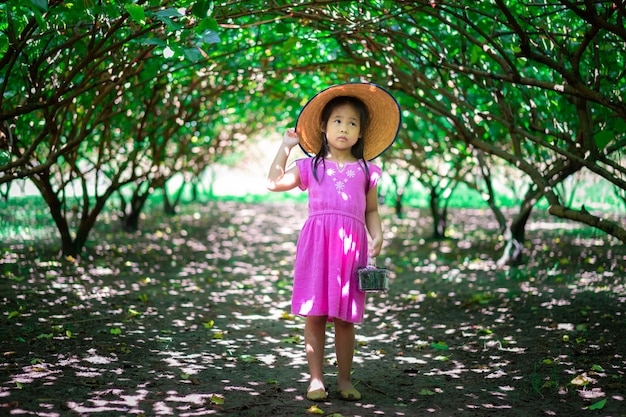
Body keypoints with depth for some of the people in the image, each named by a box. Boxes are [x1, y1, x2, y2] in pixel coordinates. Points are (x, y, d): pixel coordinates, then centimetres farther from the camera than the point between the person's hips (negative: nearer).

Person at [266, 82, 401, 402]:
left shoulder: (367, 170, 14)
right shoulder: (311, 166, 14)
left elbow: (371, 211, 16)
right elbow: (274, 183, 12)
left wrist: (377, 236, -1)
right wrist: (285, 147, 12)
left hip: (351, 244, 0)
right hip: (316, 241, 0)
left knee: (345, 318, 3)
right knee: (314, 315, -1)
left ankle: (345, 379, 14)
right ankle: (316, 379, 8)